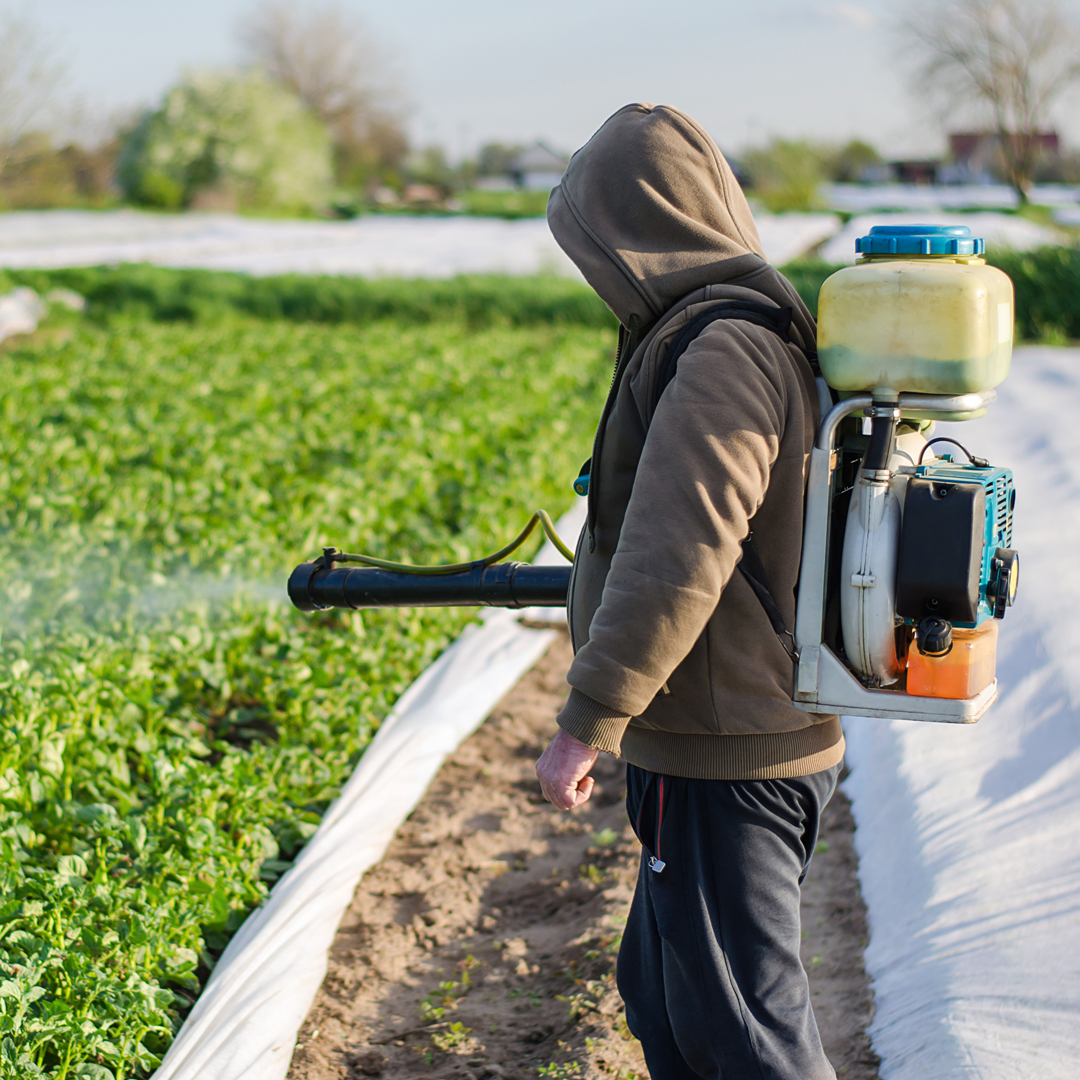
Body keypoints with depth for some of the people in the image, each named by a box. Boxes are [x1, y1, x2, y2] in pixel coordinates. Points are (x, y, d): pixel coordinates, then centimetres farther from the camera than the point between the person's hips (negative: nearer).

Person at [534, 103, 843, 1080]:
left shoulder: (719, 352, -20)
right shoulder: (772, 329, 12)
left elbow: (678, 558, -28)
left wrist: (586, 722, -25)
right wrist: (598, 582, 32)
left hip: (725, 761, -10)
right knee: (662, 991, 21)